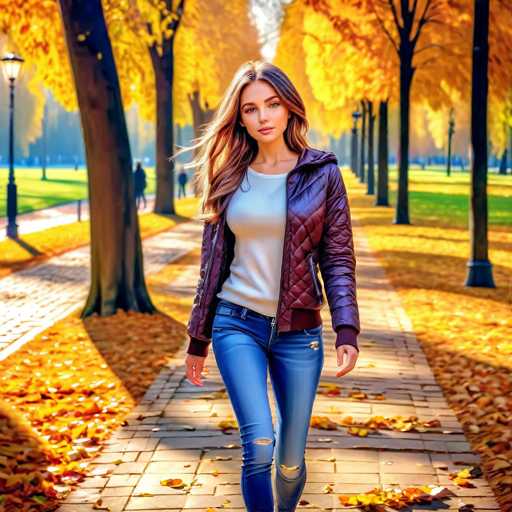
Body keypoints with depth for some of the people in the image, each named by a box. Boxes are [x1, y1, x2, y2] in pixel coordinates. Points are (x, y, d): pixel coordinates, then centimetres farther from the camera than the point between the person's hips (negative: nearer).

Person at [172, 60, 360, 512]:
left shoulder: (322, 173, -1)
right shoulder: (230, 177, 4)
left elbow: (338, 258, -2)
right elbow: (214, 262, 9)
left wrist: (347, 331, -14)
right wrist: (198, 339, 12)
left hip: (298, 331, 0)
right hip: (238, 325, 0)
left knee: (290, 459, 7)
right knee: (258, 448, -17)